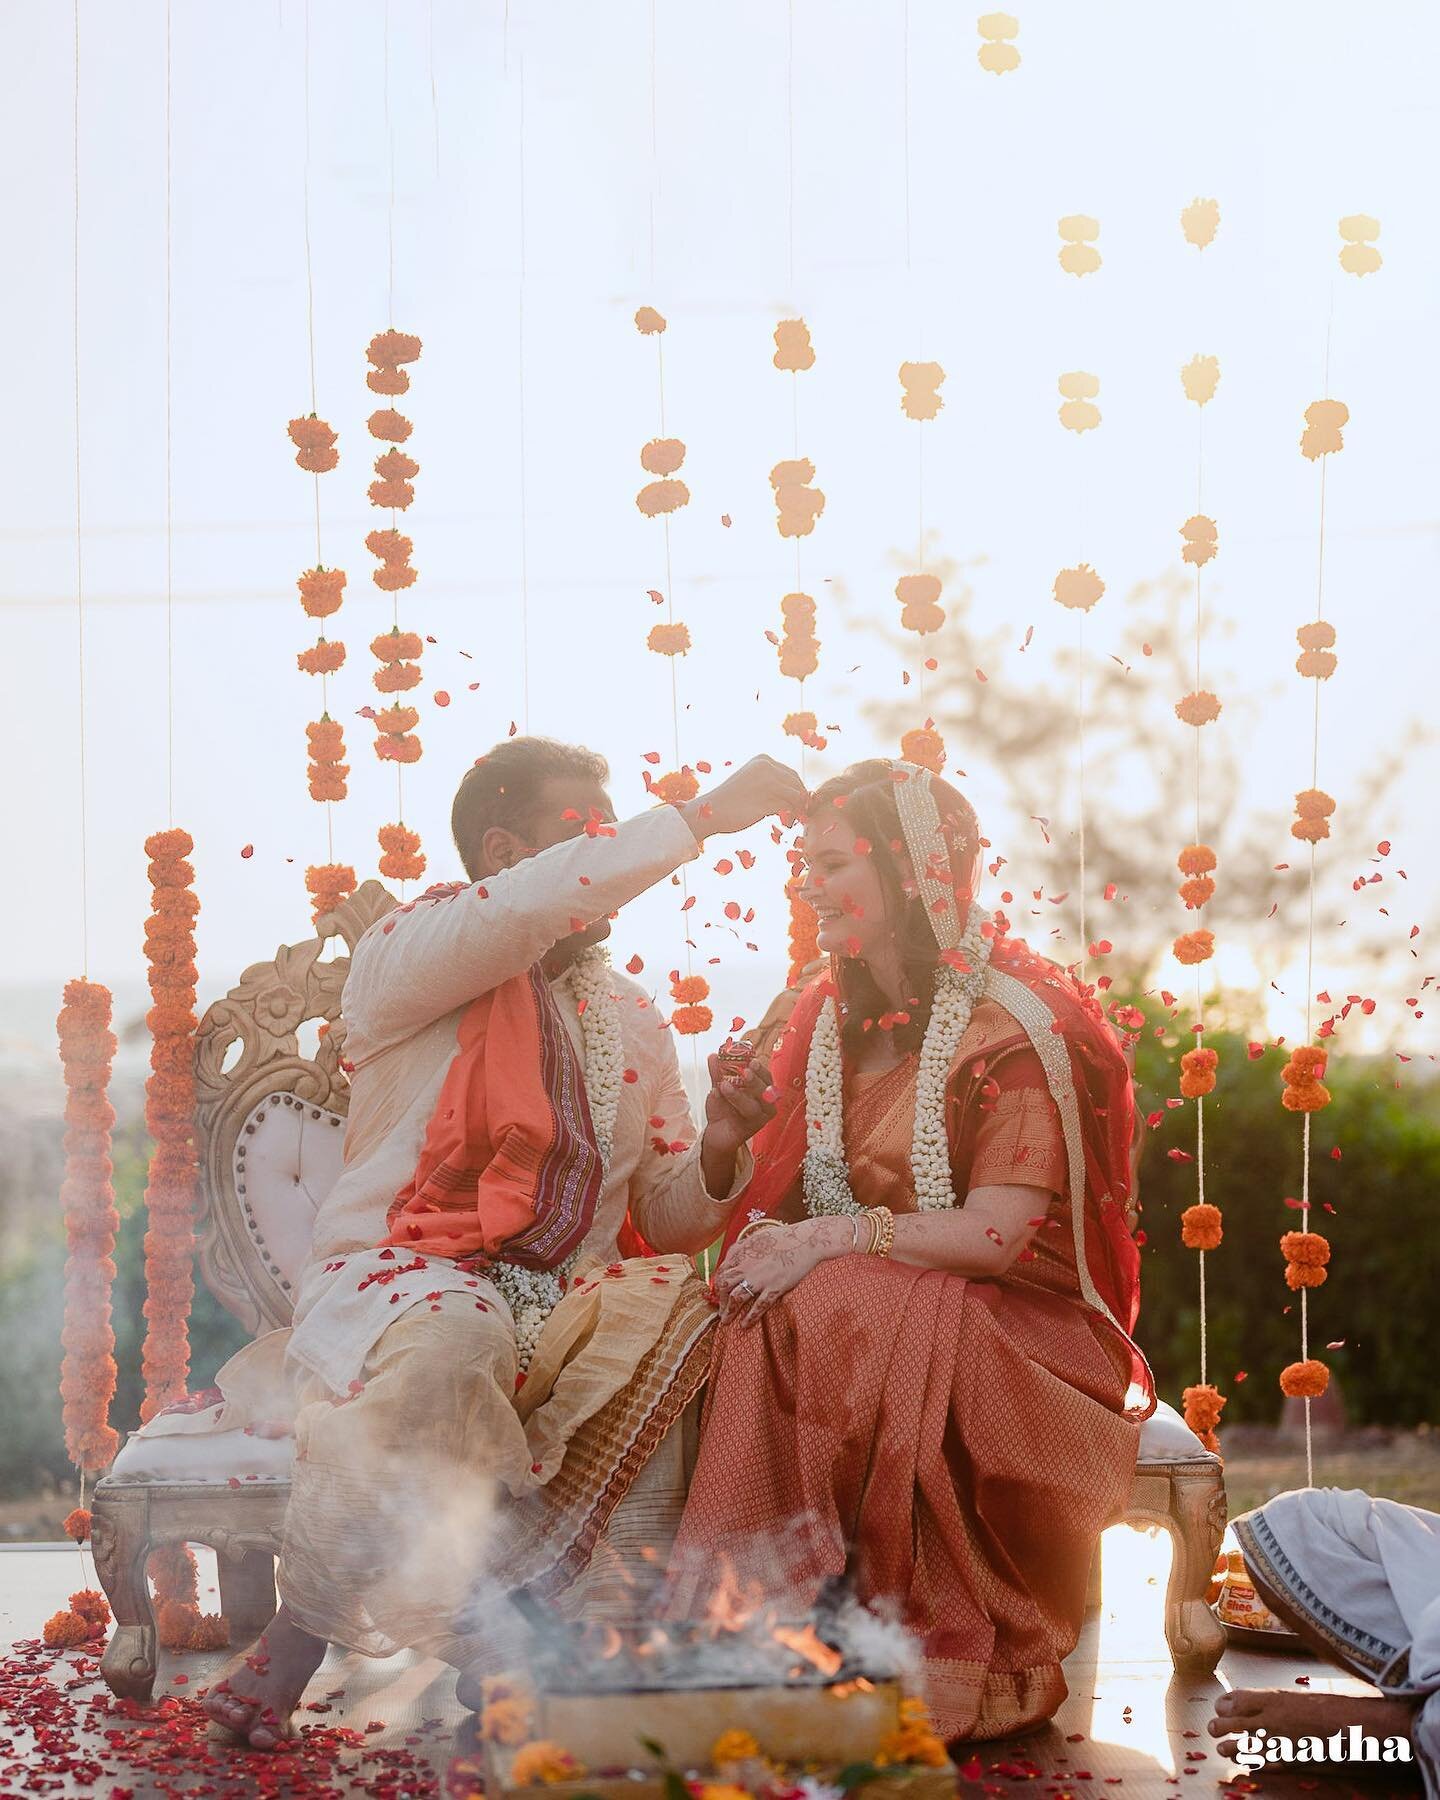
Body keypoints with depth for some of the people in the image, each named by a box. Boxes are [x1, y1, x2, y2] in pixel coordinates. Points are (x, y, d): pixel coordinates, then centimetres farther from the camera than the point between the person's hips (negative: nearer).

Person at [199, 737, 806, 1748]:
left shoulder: (631, 1020, 19)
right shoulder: (405, 961, 1)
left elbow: (669, 1221, 16)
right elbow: (528, 907, -22)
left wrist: (720, 1150, -6)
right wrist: (703, 816, -19)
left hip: (571, 1303, 5)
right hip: (403, 1276, -5)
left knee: (682, 1328, -24)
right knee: (447, 1348, -38)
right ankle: (293, 1648, -25)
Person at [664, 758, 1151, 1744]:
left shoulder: (1016, 1029, -11)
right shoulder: (833, 1020, 12)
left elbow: (999, 1235, -18)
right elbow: (803, 1198, 15)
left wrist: (835, 1240, -23)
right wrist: (771, 1237, -8)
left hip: (1007, 1324, -6)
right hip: (874, 1313, 6)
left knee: (825, 1314, -33)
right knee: (766, 1318, -26)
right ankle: (759, 1627, -24)